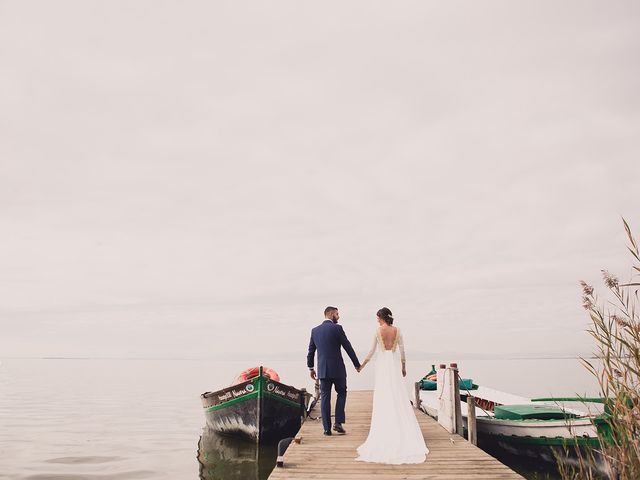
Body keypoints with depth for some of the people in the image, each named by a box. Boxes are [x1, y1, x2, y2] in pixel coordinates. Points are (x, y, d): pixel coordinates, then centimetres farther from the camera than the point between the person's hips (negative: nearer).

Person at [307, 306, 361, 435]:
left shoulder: (315, 330, 7)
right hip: (337, 368, -4)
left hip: (322, 369, 4)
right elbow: (348, 347, -5)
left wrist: (310, 367, 23)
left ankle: (327, 428, 7)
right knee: (341, 393, 13)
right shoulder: (337, 328, -8)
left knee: (325, 397, 7)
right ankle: (338, 422, 3)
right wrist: (357, 364, 3)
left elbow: (311, 351, 12)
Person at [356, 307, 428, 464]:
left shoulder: (378, 330, -7)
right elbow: (402, 350, 5)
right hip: (395, 365, 3)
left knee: (383, 399, 4)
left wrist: (362, 365, 8)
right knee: (399, 398, 7)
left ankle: (385, 432, 8)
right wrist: (403, 367, 16)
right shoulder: (397, 330, 1)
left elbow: (372, 350, -4)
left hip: (382, 366, -3)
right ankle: (402, 431, 8)